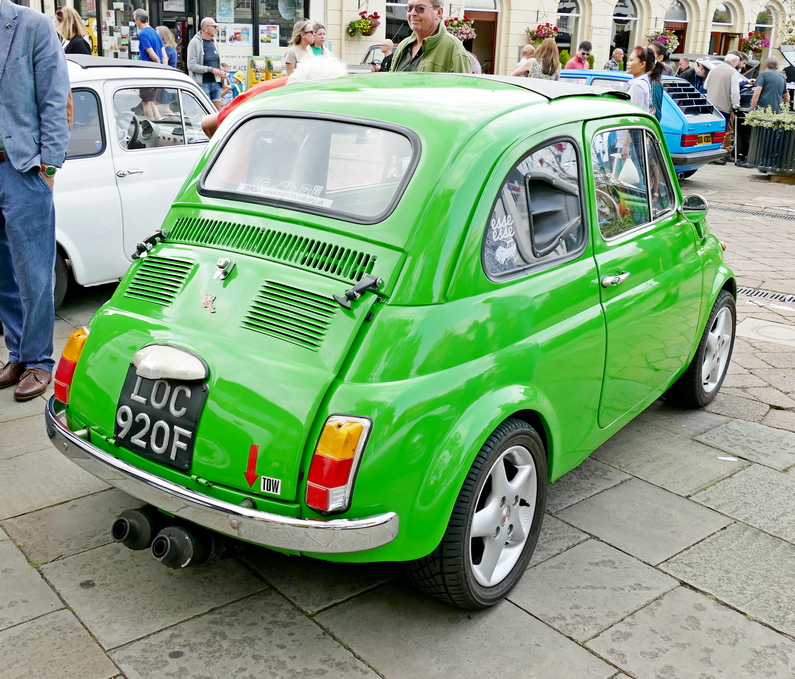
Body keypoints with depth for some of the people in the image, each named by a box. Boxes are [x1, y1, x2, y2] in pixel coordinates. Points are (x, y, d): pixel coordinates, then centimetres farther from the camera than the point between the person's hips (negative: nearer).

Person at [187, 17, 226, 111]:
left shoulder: (213, 42, 14)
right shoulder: (195, 42, -8)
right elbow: (191, 65, -15)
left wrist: (221, 72, 3)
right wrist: (211, 69, -19)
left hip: (215, 82, 7)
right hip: (202, 83, -7)